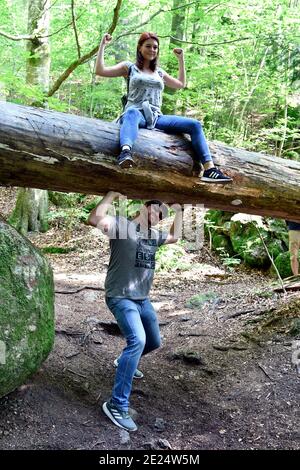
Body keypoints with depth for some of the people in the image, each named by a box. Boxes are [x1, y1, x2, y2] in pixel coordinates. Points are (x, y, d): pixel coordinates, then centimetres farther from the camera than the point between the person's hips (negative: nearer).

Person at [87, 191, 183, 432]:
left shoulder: (154, 235, 13)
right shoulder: (122, 225, -11)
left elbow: (174, 237, 33)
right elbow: (95, 219, -29)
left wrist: (178, 211, 27)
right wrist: (113, 194, -25)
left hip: (143, 300, 9)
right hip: (121, 298, -9)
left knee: (154, 342, 22)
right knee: (137, 340, -29)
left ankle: (125, 361, 53)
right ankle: (117, 405, -23)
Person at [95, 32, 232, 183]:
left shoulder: (159, 72, 28)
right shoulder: (130, 67, 15)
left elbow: (181, 84, 40)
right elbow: (100, 71, 6)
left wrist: (181, 59, 37)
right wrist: (103, 45, 7)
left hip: (156, 118, 5)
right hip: (136, 114, -5)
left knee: (194, 125, -17)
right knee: (132, 113, -45)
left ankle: (209, 170, -29)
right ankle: (125, 153, -72)